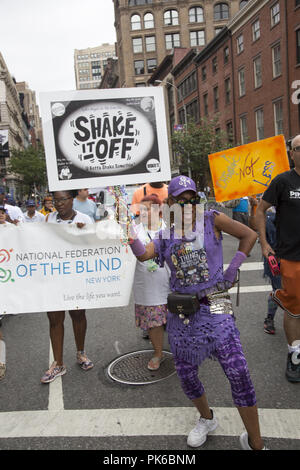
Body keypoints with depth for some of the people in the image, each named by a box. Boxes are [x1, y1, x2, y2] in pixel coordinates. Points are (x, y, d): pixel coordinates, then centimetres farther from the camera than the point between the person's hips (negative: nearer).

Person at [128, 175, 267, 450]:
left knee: (238, 372, -9)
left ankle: (254, 442, 12)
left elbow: (249, 235, 1)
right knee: (185, 373, 13)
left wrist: (233, 269, -3)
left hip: (214, 307, -4)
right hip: (181, 311, 4)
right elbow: (143, 255, -7)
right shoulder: (166, 236, 8)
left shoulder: (211, 220, -1)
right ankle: (207, 419, 42)